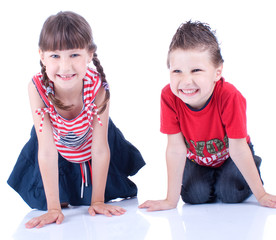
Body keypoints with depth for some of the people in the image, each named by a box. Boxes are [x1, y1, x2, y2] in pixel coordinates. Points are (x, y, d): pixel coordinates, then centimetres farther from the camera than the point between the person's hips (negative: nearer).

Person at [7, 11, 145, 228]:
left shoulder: (98, 86, -36)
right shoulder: (38, 88, -36)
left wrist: (98, 201, -22)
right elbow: (47, 151, -33)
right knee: (44, 201, -2)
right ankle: (60, 200, 33)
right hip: (57, 149, 0)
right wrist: (53, 208, -33)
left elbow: (99, 149, -27)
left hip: (90, 144, 0)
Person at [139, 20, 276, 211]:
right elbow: (176, 149, -27)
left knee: (230, 194, -20)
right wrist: (171, 200, -26)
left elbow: (238, 149, -29)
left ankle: (253, 168, 13)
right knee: (195, 196, -18)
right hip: (196, 158, 2)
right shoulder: (169, 96, -32)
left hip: (228, 156, -1)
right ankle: (209, 177, 17)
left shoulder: (229, 96, -39)